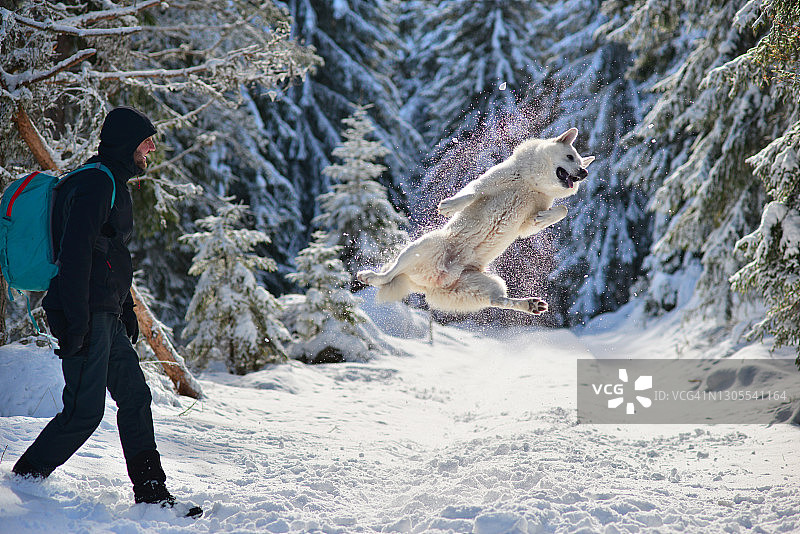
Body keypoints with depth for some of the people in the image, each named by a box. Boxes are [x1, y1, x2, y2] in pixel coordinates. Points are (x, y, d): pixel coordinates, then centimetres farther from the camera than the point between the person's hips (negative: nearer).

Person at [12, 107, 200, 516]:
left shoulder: (113, 185, 20)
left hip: (105, 316, 11)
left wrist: (126, 308, 25)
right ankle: (24, 480, 1)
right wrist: (76, 323, -25)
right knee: (85, 410, -10)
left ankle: (151, 492, 13)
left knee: (135, 397, 9)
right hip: (87, 315, -11)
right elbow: (74, 254, -21)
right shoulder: (95, 183, -13)